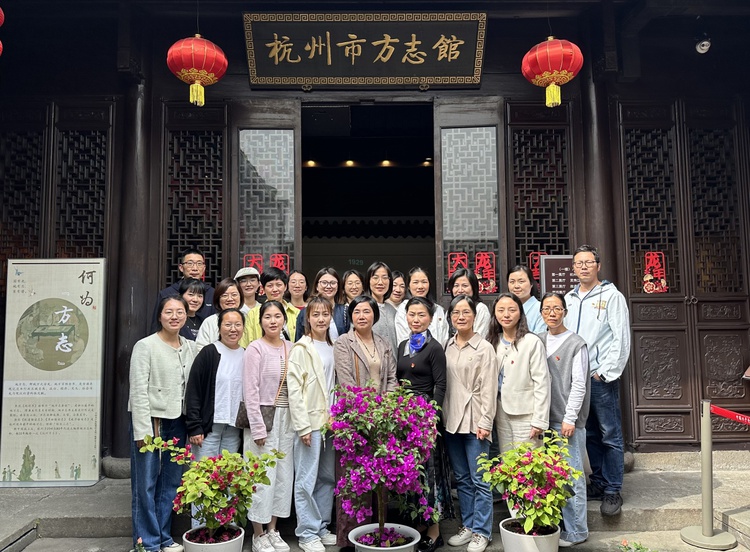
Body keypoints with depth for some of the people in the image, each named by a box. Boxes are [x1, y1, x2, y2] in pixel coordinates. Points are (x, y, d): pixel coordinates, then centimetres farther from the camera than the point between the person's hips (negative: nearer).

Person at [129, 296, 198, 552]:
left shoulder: (191, 348, 8)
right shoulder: (145, 346, -7)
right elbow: (138, 391, -10)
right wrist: (143, 429, -14)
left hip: (177, 421, 5)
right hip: (149, 419, -5)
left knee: (171, 481, 12)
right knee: (146, 483, 0)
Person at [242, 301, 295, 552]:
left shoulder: (290, 348, 7)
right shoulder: (255, 348, -8)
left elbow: (294, 386, 10)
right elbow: (251, 391, -11)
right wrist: (258, 427, -13)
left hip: (286, 418, 6)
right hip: (263, 416, -5)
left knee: (284, 474, 10)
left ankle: (272, 530, 25)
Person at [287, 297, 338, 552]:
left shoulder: (332, 348, 10)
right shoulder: (301, 349, -7)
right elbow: (294, 390, -11)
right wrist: (303, 426, -14)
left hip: (329, 422, 6)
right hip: (309, 422, -6)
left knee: (328, 477, 12)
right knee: (307, 480, 0)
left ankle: (322, 527, 26)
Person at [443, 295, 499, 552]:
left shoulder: (484, 348, -7)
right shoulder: (447, 346, 8)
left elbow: (489, 389, -9)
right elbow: (442, 383, 11)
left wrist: (485, 422, -13)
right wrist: (442, 415, 7)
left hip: (474, 421, -5)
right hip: (451, 420, 5)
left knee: (479, 480, 2)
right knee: (462, 479, 15)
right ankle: (467, 526, 27)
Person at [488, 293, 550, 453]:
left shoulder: (532, 342, -9)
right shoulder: (494, 342, 9)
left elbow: (542, 384, -11)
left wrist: (540, 420, -14)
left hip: (525, 415, -5)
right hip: (501, 414, 6)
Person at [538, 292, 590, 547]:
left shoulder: (576, 344, -5)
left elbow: (579, 385, -8)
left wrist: (569, 419, -12)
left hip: (568, 420, -5)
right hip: (545, 418, 5)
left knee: (571, 475, -1)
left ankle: (575, 531, 11)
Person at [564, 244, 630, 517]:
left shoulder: (612, 296, -3)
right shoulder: (568, 299, 13)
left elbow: (621, 339, -9)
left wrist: (605, 372, -12)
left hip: (601, 378, -5)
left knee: (610, 436, 0)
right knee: (590, 434, 14)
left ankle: (613, 490, 9)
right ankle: (598, 482, 25)